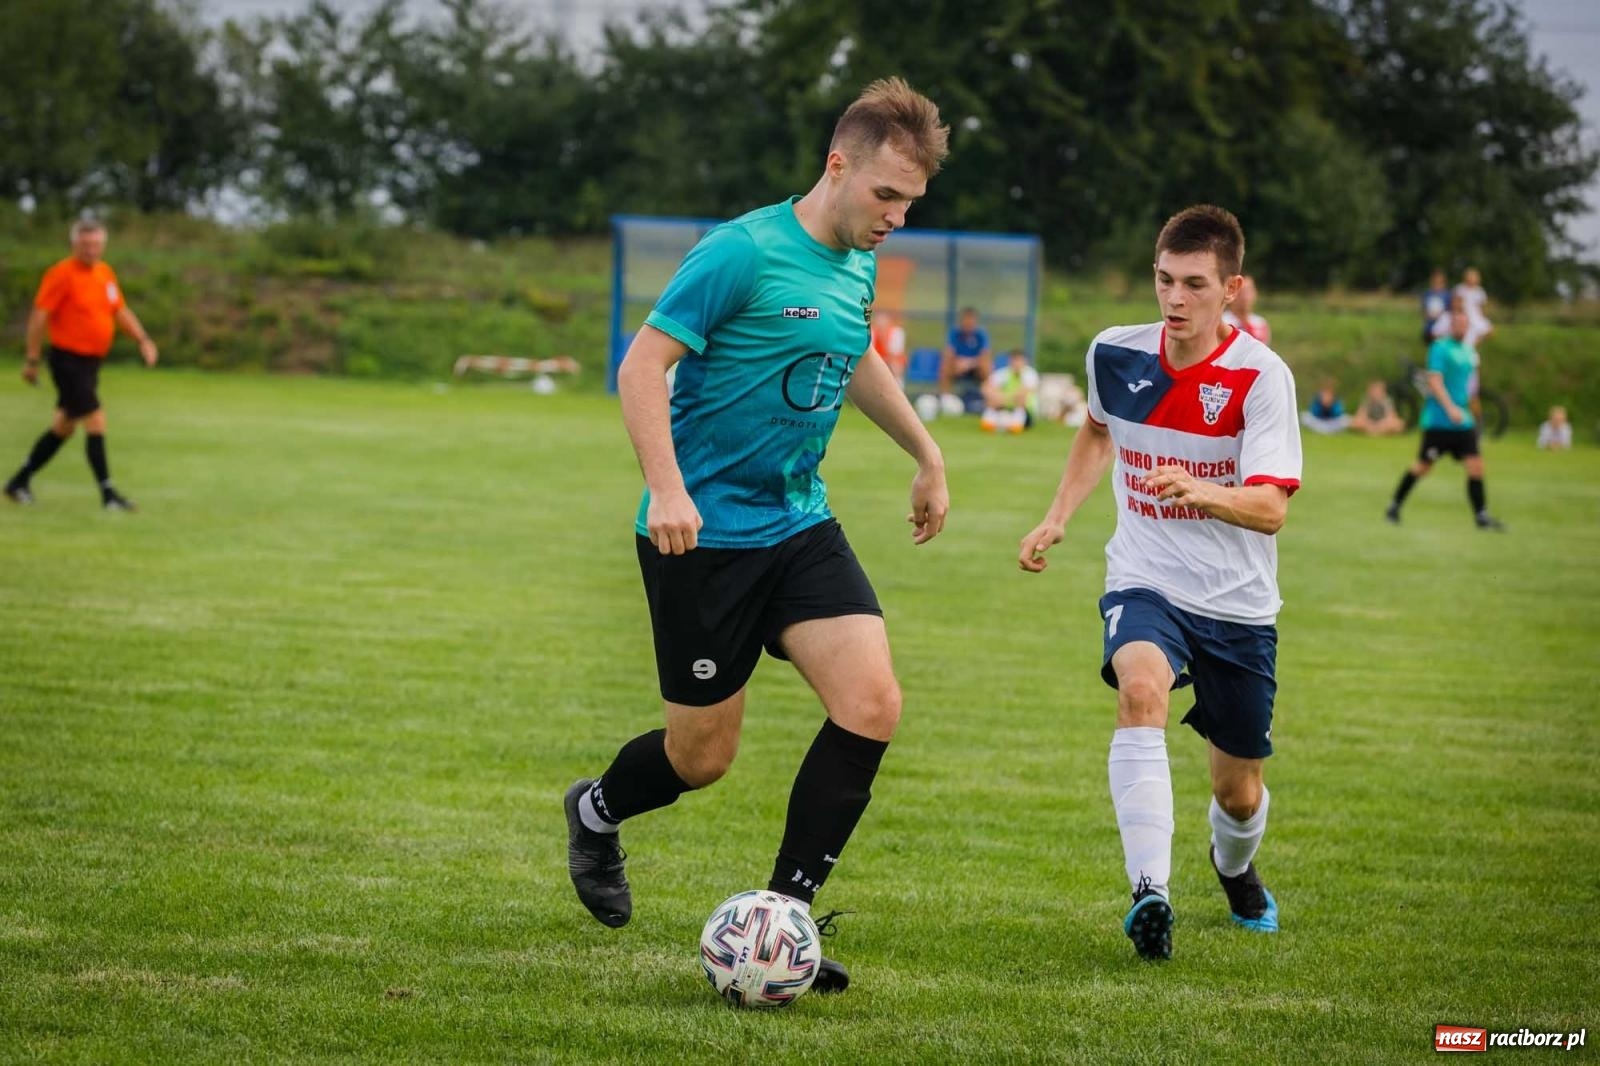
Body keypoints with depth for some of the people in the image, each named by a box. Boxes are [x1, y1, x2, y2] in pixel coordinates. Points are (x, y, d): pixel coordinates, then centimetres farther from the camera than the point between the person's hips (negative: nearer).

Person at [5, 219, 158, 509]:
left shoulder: (105, 272, 10)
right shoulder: (62, 274, -13)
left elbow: (120, 311, 20)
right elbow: (39, 317, -13)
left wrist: (143, 339, 6)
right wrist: (31, 360, -14)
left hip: (91, 361, 8)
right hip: (68, 361, -8)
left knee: (64, 427, 15)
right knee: (96, 422, -13)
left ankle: (19, 482, 26)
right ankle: (107, 494, -8)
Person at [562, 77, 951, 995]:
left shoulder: (859, 265, 7)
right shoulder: (742, 254, -17)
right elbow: (642, 364, -18)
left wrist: (927, 455, 31)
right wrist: (667, 490, -28)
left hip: (800, 525, 7)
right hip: (703, 535, -7)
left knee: (872, 702, -13)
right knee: (703, 755, 2)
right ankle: (596, 813, 37)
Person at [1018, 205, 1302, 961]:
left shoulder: (1261, 376, -17)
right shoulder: (1116, 356, -4)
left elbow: (1271, 507, -26)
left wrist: (1199, 491, -45)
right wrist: (1056, 519, 14)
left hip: (1237, 603, -1)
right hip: (1146, 583, 1)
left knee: (1239, 791, 10)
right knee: (1141, 689, -34)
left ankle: (1235, 870, 49)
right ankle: (1149, 893, -39)